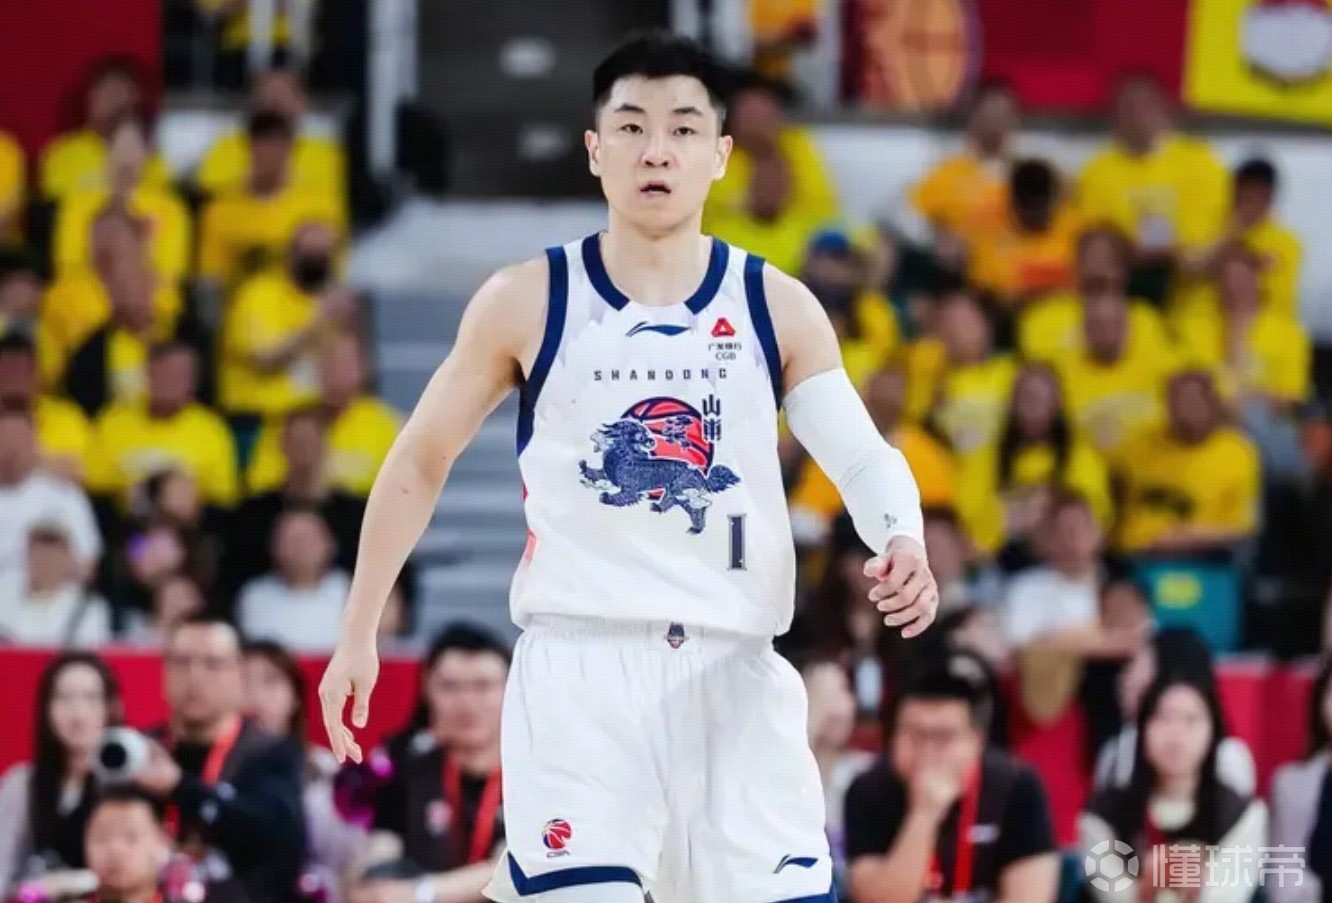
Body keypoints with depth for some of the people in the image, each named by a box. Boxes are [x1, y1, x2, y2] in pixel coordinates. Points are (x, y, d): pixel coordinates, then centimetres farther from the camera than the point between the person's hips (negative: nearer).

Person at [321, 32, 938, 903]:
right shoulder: (525, 303, 2)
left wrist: (905, 546, -27)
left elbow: (861, 453, -4)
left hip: (732, 674, 2)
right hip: (577, 666, -2)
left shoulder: (778, 309, 5)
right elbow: (422, 461, 12)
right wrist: (359, 634, 10)